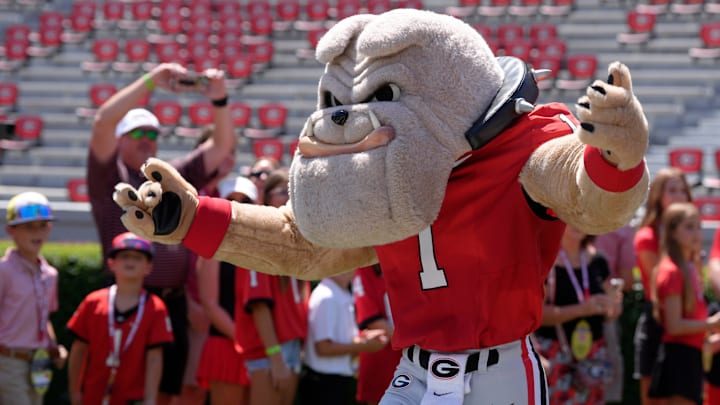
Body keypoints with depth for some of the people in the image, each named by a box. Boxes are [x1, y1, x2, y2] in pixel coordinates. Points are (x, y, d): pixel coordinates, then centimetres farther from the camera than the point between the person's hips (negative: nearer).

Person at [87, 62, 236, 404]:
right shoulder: (110, 177, 5)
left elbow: (222, 145, 17)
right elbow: (103, 122, -10)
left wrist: (219, 99, 0)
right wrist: (150, 82, -14)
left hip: (173, 302, 5)